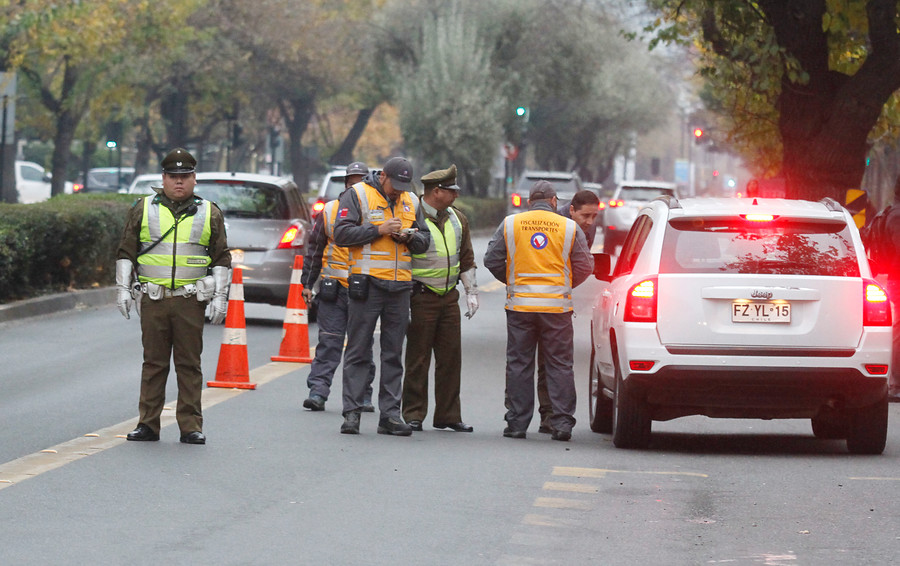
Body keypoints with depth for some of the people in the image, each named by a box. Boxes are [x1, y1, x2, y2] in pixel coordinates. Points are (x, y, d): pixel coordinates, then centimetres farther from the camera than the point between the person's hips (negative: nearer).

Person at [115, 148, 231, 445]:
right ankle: (148, 424, 9)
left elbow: (222, 258, 11)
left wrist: (220, 297, 4)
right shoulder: (143, 209, 9)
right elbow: (126, 252, 11)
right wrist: (123, 289, 3)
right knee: (154, 362, 4)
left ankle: (191, 426, 4)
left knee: (189, 365, 1)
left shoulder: (209, 213, 10)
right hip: (152, 300, 0)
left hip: (191, 300, 0)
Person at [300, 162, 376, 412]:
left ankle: (363, 396, 13)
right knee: (329, 342, -5)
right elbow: (314, 248, 12)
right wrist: (307, 282, 9)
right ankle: (318, 392, -6)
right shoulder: (330, 211, 7)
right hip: (334, 288, 0)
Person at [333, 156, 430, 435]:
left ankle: (390, 414, 10)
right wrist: (379, 230, -16)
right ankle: (352, 412, -1)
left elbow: (424, 241, 16)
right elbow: (342, 233, -11)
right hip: (367, 284, -5)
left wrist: (408, 237, -6)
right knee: (358, 351, -2)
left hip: (400, 286, 5)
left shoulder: (411, 202, 14)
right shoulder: (357, 195, -2)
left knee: (394, 354, 7)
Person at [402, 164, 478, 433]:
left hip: (449, 297, 6)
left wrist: (471, 292, 13)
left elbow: (466, 259, 21)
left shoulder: (457, 219, 12)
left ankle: (448, 415, 13)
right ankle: (414, 415, 4)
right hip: (421, 297, -6)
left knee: (451, 358, 6)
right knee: (418, 359, -3)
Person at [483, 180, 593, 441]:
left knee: (518, 364, 7)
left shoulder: (510, 224, 3)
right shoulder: (569, 227, 1)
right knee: (560, 365, 5)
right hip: (557, 306, -1)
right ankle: (562, 422, 0)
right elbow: (585, 266, 3)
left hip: (520, 304, 1)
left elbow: (492, 260, 5)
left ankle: (517, 423, 7)